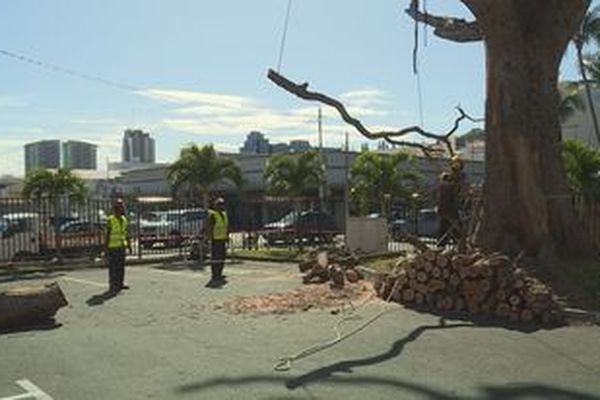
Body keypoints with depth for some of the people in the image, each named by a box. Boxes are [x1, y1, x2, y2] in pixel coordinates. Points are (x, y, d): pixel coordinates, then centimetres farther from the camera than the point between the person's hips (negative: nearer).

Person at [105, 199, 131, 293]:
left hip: (121, 246, 6)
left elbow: (126, 233, 13)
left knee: (121, 266, 9)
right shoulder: (110, 220, -12)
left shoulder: (124, 220, 7)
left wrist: (129, 245, 12)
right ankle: (112, 286, 1)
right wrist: (106, 249, -14)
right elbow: (107, 235, -12)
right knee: (113, 267, -4)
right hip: (113, 247, -6)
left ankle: (120, 284, 18)